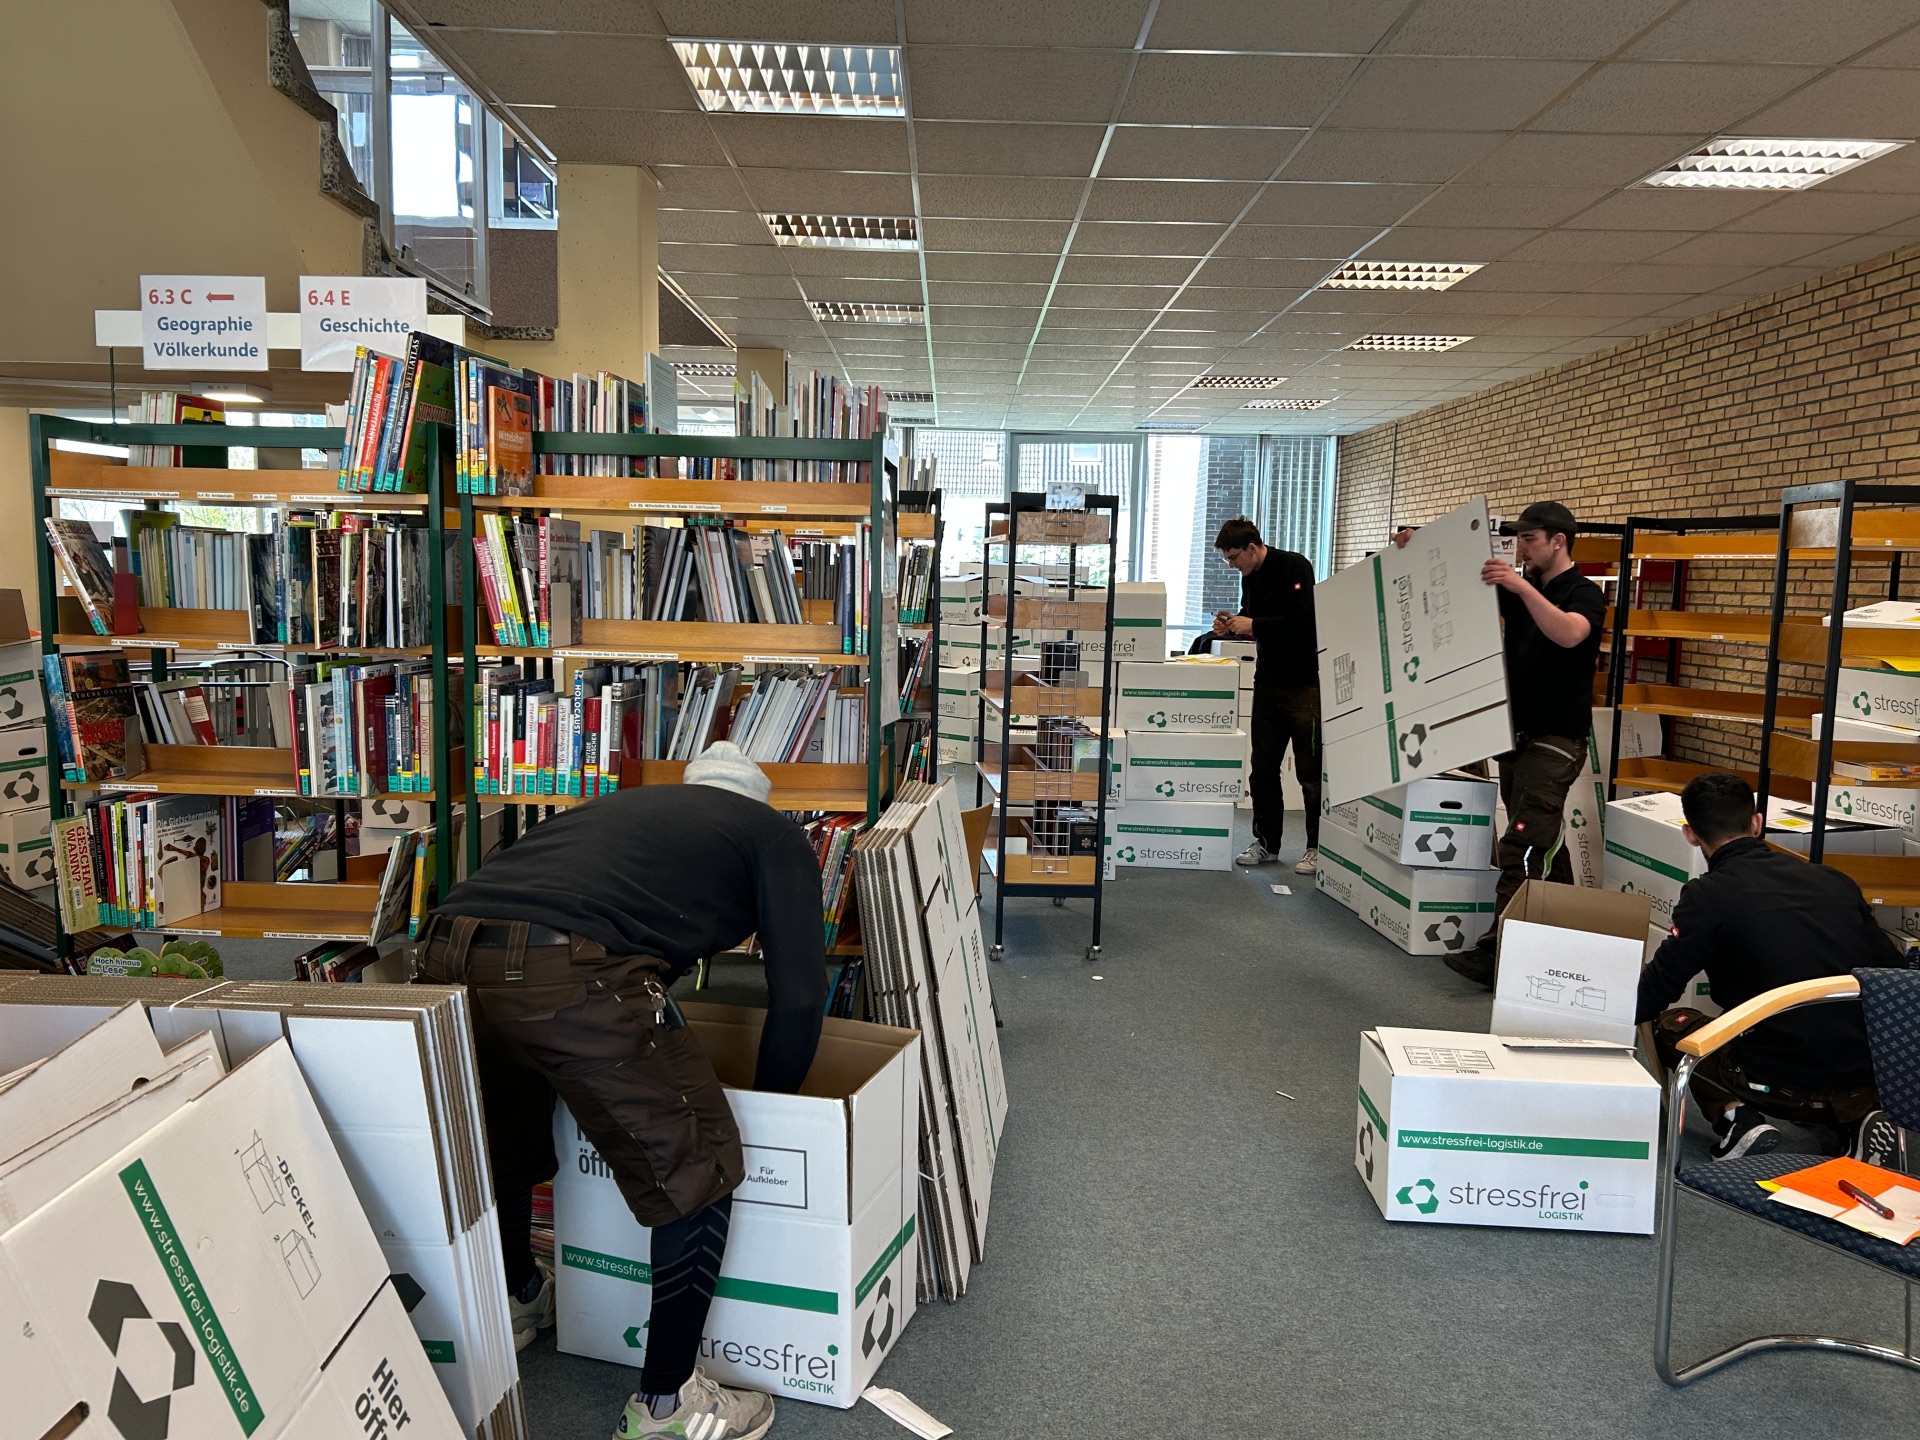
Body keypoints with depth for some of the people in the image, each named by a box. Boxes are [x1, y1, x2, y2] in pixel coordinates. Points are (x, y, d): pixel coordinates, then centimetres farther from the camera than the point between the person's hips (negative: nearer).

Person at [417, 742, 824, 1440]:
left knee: (506, 1134, 34)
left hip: (448, 958, 8)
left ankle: (519, 1296, 60)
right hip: (566, 977, -8)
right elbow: (799, 998, 12)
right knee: (697, 1166, 10)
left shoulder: (622, 804, 35)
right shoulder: (775, 835, 19)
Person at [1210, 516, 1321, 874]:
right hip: (1267, 683, 8)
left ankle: (1318, 848, 10)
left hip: (1304, 685, -8)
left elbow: (1305, 620, -24)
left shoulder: (1294, 566, -14)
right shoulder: (1251, 578, 10)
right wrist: (1231, 626, 1)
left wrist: (1253, 625, -21)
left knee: (1310, 770, 0)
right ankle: (1267, 843, 19)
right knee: (1263, 767, 9)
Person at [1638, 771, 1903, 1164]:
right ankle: (1860, 1119, 12)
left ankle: (1735, 1118, -2)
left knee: (1669, 1025, 18)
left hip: (1784, 1086, -5)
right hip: (1871, 1082, 5)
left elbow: (1650, 997, -7)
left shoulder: (1709, 895, -7)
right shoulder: (1833, 880, 9)